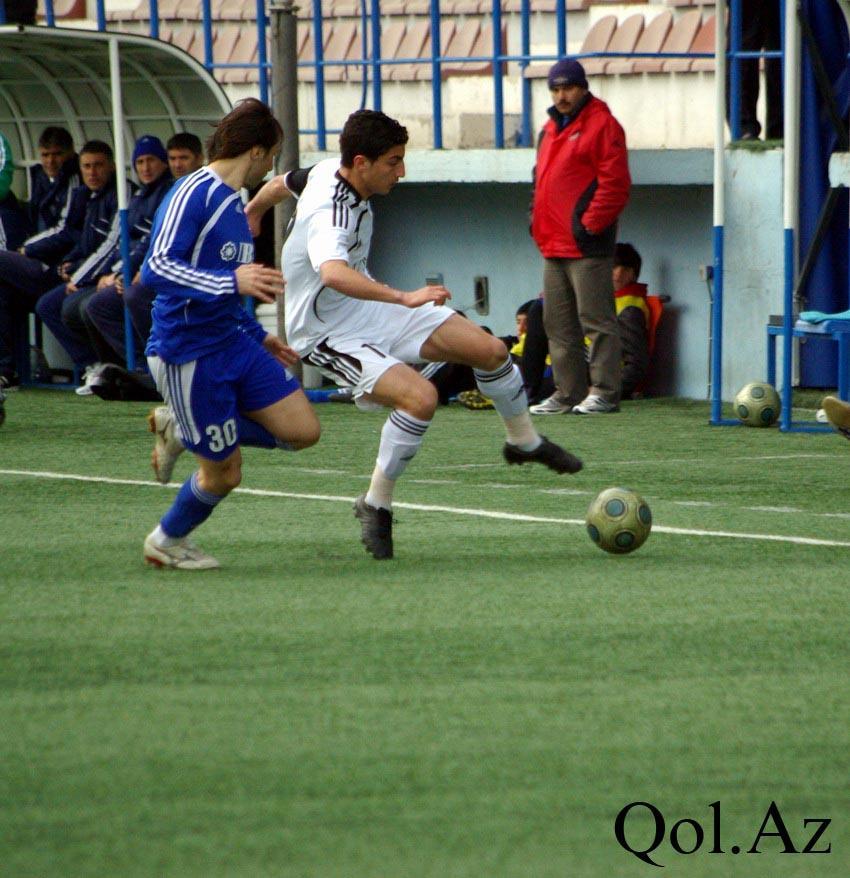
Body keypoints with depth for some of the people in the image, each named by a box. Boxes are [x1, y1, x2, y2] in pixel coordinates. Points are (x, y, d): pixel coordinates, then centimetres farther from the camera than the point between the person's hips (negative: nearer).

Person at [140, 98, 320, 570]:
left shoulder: (235, 202, 13)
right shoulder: (193, 195, -17)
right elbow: (156, 269, -28)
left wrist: (260, 336, 30)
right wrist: (232, 282, -38)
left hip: (232, 341, 9)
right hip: (187, 353, -9)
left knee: (303, 429, -1)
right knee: (223, 473, -1)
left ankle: (180, 428, 14)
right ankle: (168, 541, 29)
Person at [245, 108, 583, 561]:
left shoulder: (328, 170, -4)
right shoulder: (329, 215, -33)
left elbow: (283, 182, 19)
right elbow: (333, 273, -56)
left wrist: (253, 211, 40)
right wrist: (404, 298, -64)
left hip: (370, 306, 9)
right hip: (330, 334, -9)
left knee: (491, 350, 1)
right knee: (420, 397, -31)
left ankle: (525, 442, 29)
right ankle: (376, 505, -11)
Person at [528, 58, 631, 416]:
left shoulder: (601, 125, -6)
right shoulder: (550, 129, 20)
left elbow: (614, 182, -13)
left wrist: (590, 223, -16)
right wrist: (537, 222, 15)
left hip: (586, 245, -9)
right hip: (553, 245, 9)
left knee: (596, 320, -7)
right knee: (558, 324, 10)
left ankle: (604, 391, -6)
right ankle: (567, 393, 15)